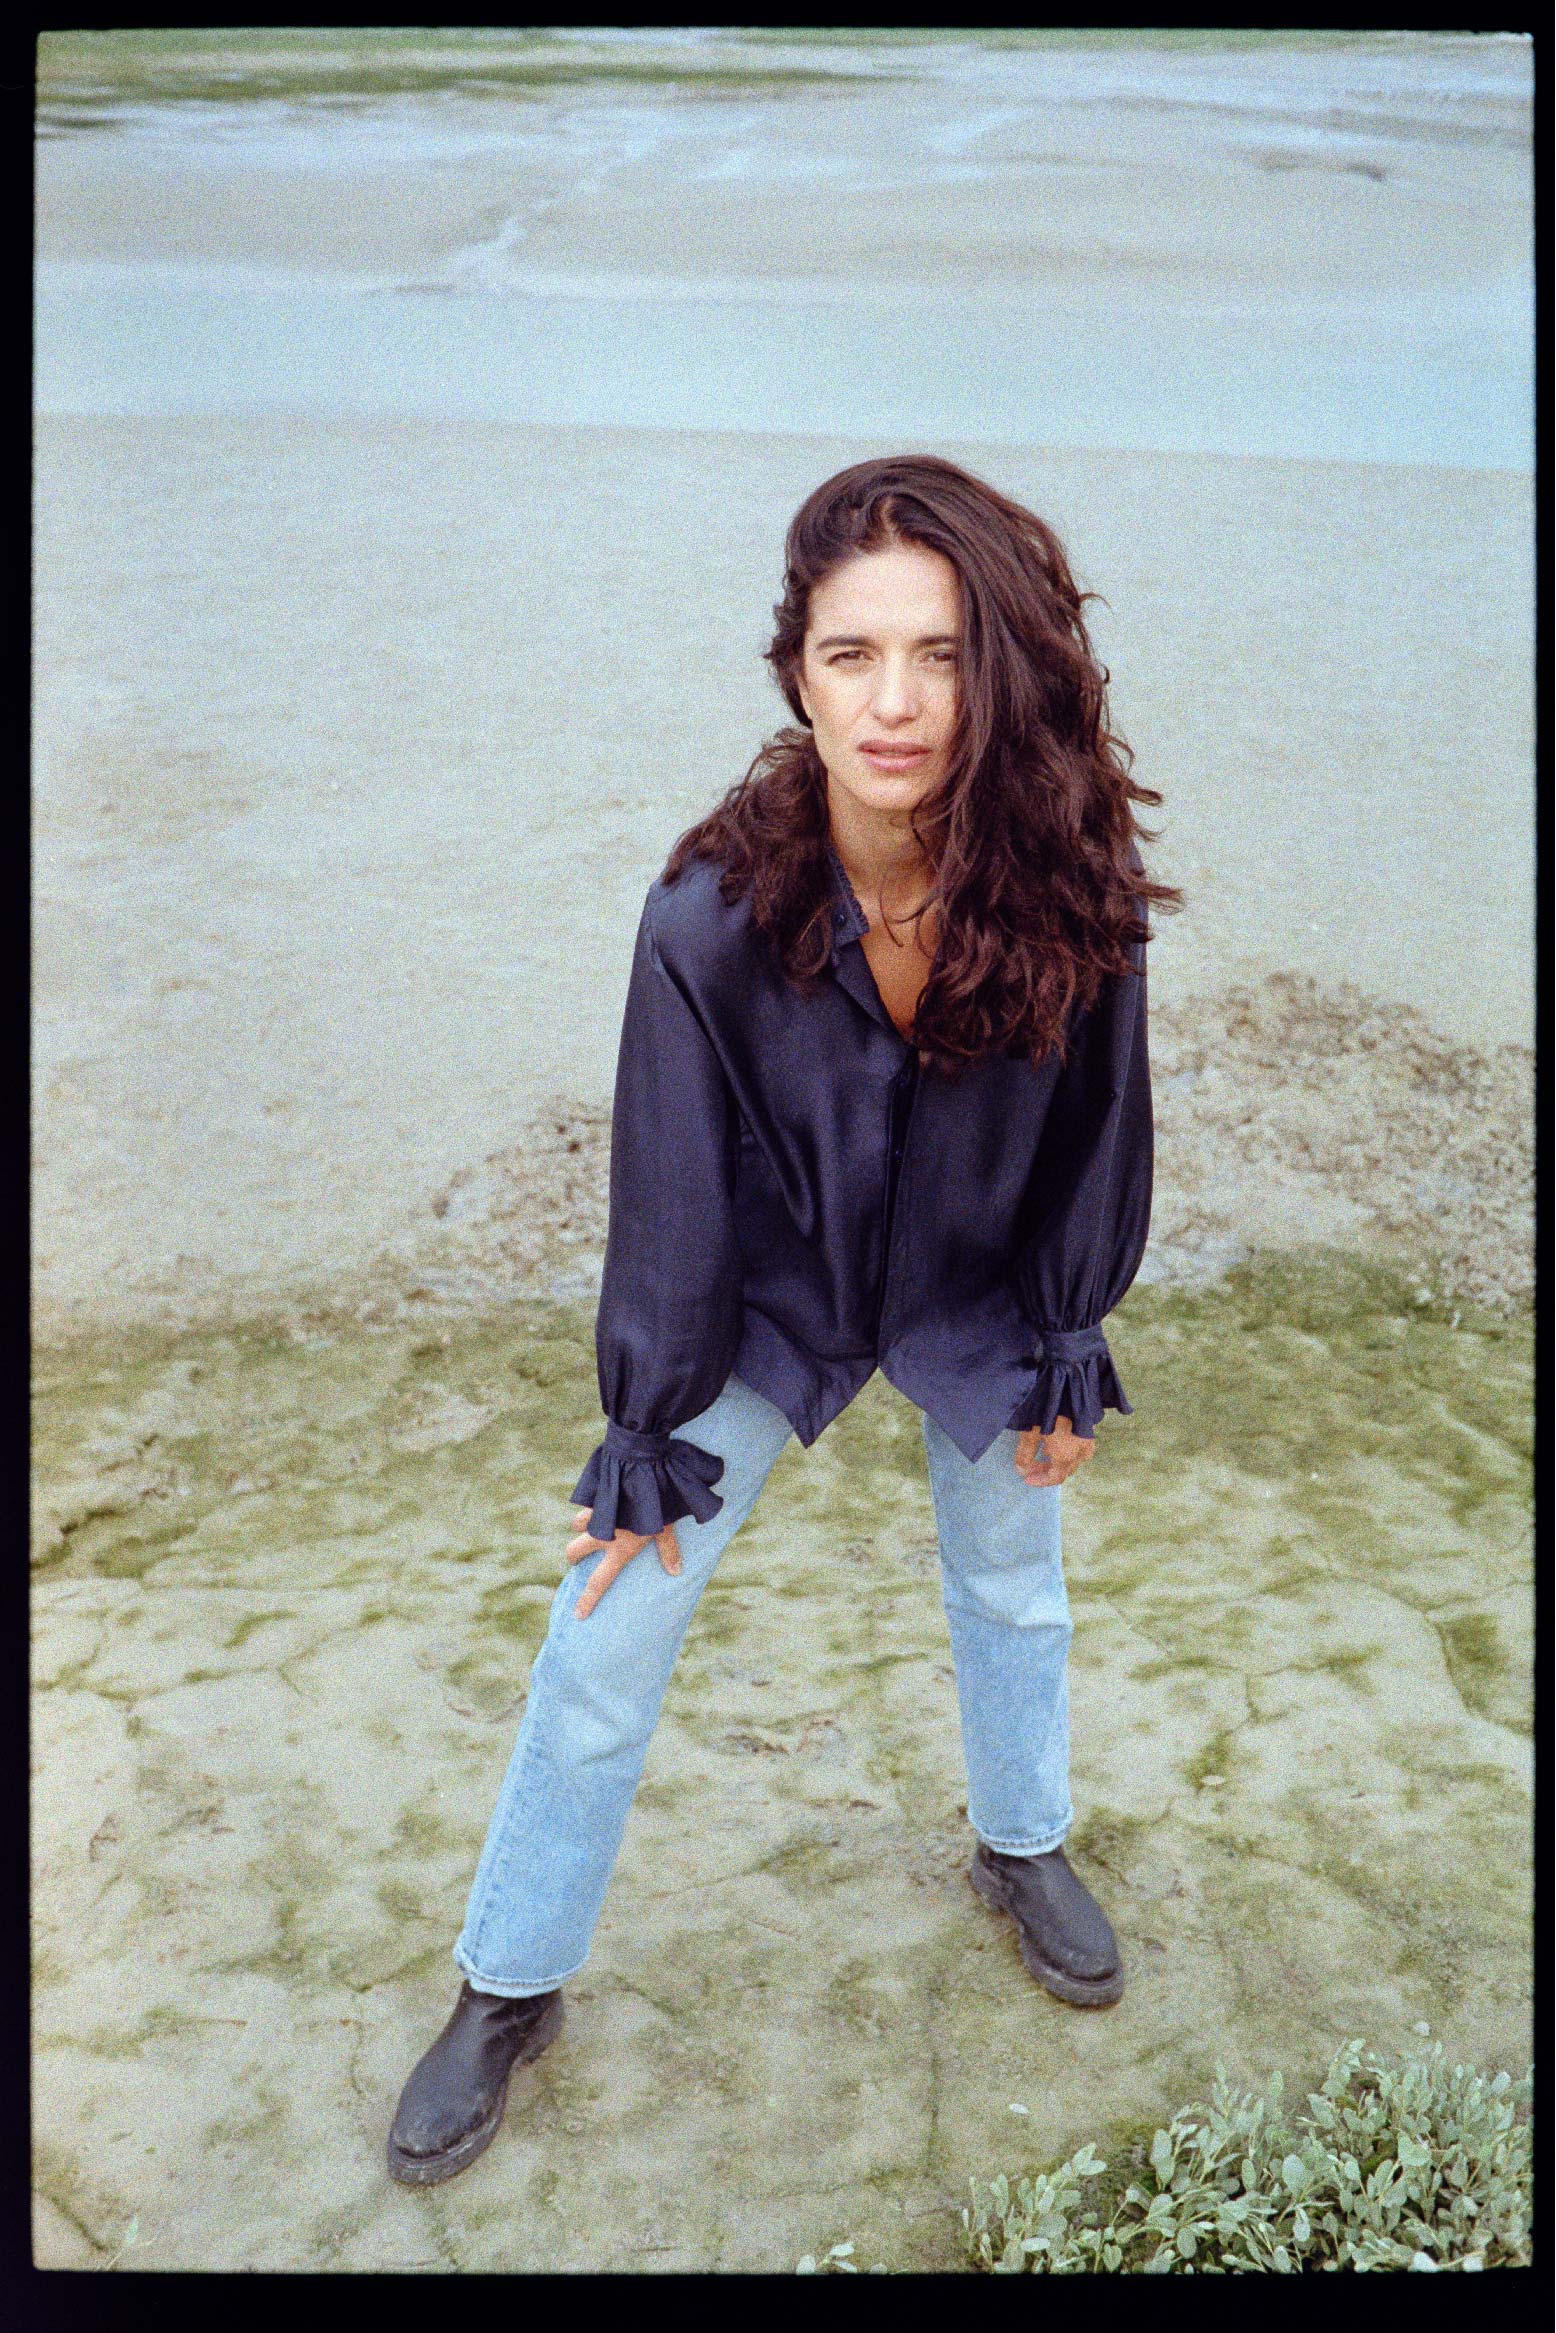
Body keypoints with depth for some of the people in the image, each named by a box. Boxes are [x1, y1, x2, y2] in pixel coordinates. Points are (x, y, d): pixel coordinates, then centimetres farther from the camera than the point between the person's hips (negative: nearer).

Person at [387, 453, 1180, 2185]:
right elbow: (673, 1189, -19)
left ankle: (1020, 1845, 54)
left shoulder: (1069, 885, -26)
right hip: (766, 1302, -1)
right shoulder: (714, 912, -30)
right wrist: (647, 1434, -11)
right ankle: (510, 1987, 24)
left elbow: (1095, 1127, -9)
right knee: (610, 1639, 1)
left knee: (1013, 1585, 22)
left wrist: (1064, 1355, 0)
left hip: (974, 1301, 2)